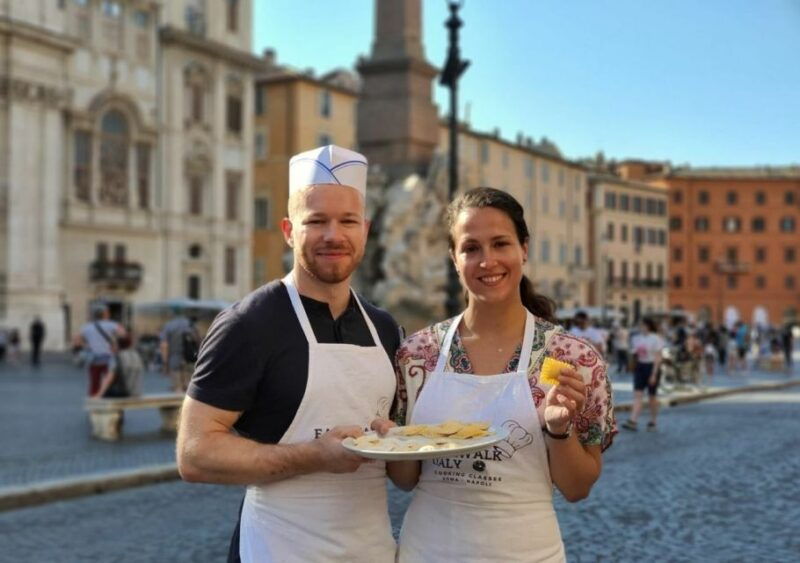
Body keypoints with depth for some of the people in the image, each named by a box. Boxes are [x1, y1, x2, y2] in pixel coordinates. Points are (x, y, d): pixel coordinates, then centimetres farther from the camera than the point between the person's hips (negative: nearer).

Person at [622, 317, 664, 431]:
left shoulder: (655, 339, -9)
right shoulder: (638, 338, 8)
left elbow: (658, 358, -12)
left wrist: (654, 374, -17)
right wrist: (634, 352, -4)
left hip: (651, 367, -5)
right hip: (640, 366, 5)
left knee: (652, 396, 6)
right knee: (637, 394, -6)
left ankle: (652, 422, 19)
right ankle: (633, 421, -14)